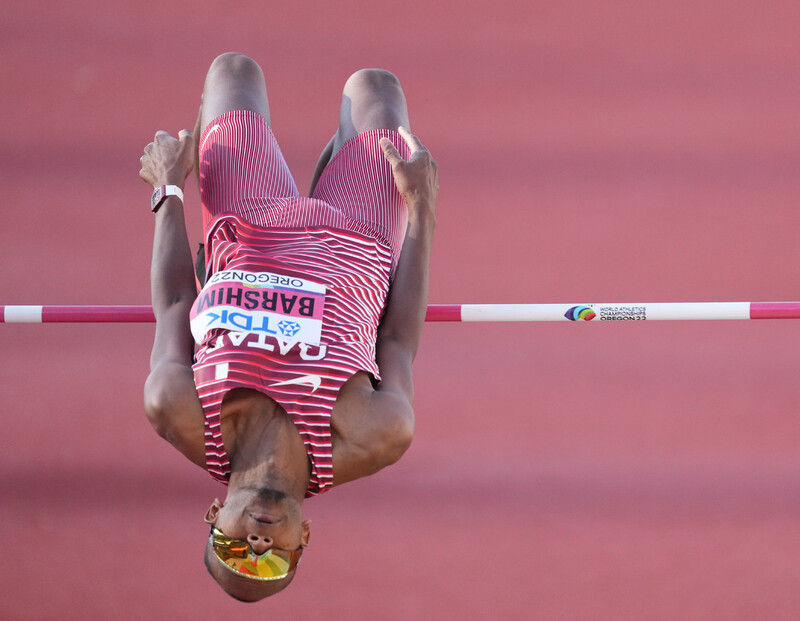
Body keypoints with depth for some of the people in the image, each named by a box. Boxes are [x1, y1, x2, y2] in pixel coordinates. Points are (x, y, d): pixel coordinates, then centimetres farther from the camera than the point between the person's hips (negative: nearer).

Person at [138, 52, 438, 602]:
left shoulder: (179, 416, -40)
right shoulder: (374, 440, -40)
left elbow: (173, 308, -21)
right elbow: (401, 344, -21)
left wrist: (170, 190, -6)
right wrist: (423, 206, -11)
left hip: (249, 231, 1)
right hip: (359, 246, 0)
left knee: (234, 70, 24)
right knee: (372, 85, 23)